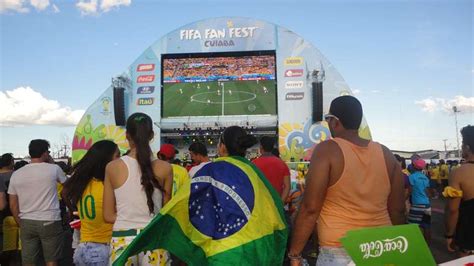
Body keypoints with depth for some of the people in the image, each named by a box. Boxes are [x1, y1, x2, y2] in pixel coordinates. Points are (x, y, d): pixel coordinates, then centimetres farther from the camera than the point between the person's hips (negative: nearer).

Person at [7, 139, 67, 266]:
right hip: (50, 222, -3)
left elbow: (13, 205, 5)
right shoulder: (53, 169, -8)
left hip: (26, 222, 4)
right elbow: (65, 181, 14)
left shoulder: (16, 174, 2)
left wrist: (21, 224, 17)